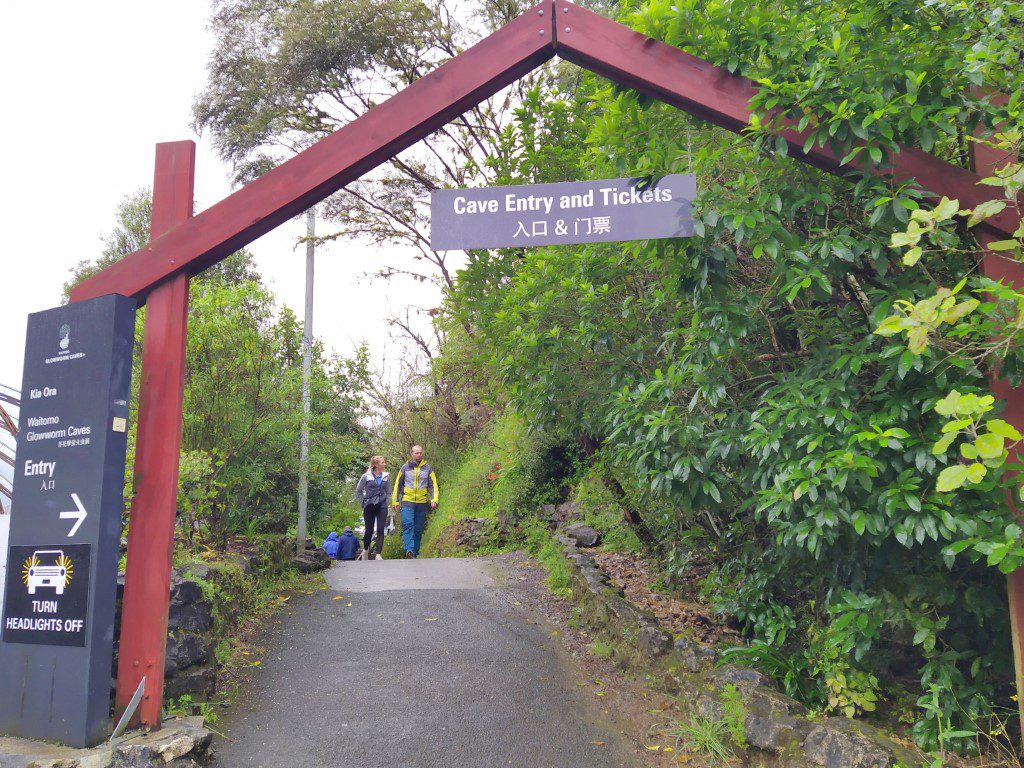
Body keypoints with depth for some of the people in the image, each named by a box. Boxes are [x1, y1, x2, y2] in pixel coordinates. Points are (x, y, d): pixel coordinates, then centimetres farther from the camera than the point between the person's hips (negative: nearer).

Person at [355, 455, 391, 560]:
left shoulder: (386, 477, 7)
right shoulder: (366, 476, -3)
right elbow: (358, 491, 7)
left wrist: (385, 500, 8)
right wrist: (363, 502, 1)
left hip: (382, 507, 2)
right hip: (369, 507, -2)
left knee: (380, 530, -7)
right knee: (369, 530, 4)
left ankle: (378, 554, -7)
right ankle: (366, 550, 30)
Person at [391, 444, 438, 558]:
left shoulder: (428, 468, 7)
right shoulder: (405, 467, 6)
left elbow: (433, 485, 6)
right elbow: (398, 485, 12)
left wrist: (434, 500, -7)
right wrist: (395, 501, 8)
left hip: (422, 503, 2)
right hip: (407, 502, -1)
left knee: (419, 529, 4)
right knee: (408, 525, -19)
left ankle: (415, 552, 12)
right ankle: (409, 550, -28)